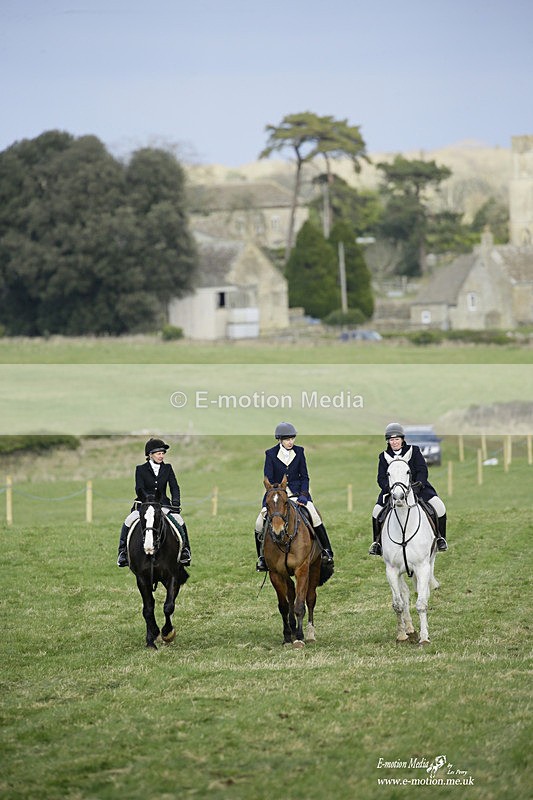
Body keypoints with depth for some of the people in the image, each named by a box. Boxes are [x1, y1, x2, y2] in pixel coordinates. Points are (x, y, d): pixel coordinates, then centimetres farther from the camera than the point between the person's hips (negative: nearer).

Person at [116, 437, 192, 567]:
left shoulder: (168, 468, 9)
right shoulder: (140, 469, 1)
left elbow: (174, 487, 3)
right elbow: (139, 489, -9)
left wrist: (176, 502, -15)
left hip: (163, 504, 2)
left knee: (179, 521, -20)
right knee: (129, 521, -24)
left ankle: (185, 550, -5)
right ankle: (123, 551, -13)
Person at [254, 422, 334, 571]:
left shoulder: (299, 452, 3)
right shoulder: (271, 454, -2)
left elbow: (304, 476, 4)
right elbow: (268, 479, -3)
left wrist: (303, 495, -11)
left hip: (297, 493, 0)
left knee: (314, 516, -23)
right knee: (260, 523, -17)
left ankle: (327, 552, -12)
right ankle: (261, 557, 3)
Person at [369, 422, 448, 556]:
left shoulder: (414, 450, 1)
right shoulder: (384, 457, 5)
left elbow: (423, 471, -6)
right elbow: (381, 478, -1)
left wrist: (418, 484, -23)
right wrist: (389, 488, -22)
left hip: (417, 486, -1)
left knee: (439, 507, -20)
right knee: (377, 511, -17)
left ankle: (440, 538, 0)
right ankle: (377, 542, 4)